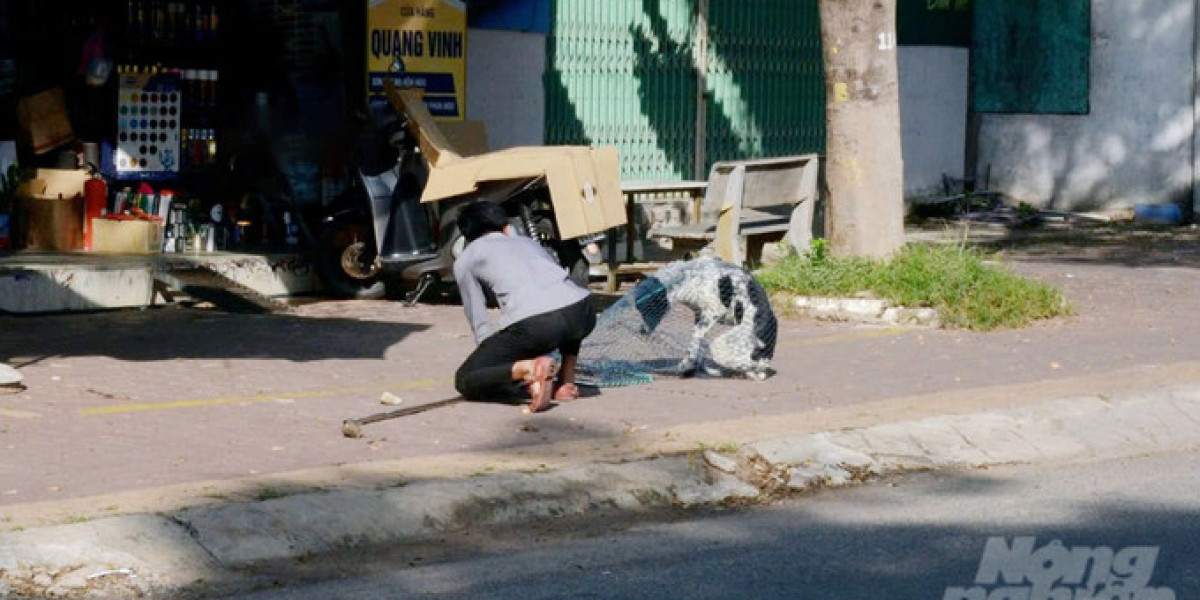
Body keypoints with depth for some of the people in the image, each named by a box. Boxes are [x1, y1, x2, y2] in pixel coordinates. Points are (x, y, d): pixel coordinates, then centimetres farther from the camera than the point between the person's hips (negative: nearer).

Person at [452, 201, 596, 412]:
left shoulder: (465, 260, 24)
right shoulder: (528, 242, 36)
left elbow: (480, 324, 20)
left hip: (533, 323, -5)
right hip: (583, 313, 5)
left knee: (464, 380, 12)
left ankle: (528, 369, -15)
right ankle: (567, 382, 22)